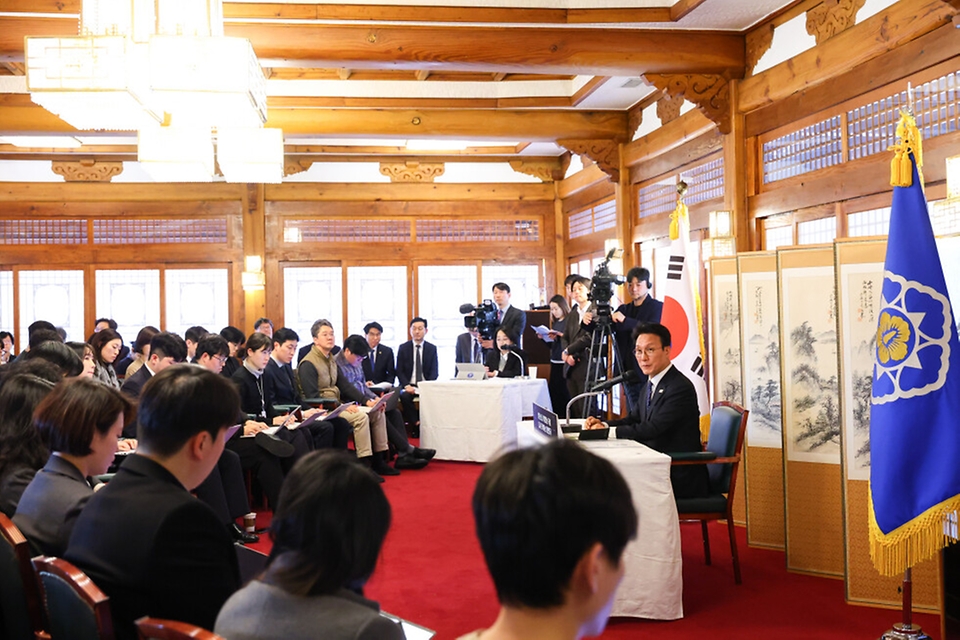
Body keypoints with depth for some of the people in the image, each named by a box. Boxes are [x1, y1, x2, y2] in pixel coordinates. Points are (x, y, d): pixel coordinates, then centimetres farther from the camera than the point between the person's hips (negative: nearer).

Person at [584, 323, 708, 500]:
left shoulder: (680, 388, -19)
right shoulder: (652, 385, 12)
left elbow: (652, 428, -24)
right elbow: (635, 419, 16)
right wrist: (603, 424, -3)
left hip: (680, 478, -8)